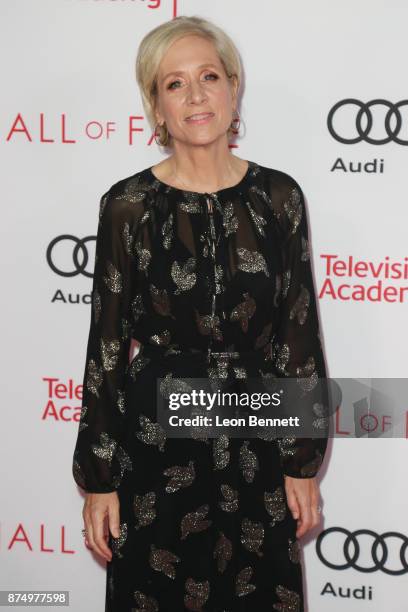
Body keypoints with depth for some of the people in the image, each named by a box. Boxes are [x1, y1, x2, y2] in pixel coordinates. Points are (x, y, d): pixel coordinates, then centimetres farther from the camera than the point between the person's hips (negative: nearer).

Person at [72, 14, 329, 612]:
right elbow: (107, 344, -3)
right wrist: (98, 479, -3)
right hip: (156, 436, -1)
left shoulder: (279, 196, -1)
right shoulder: (128, 205, -6)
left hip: (257, 437, 2)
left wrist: (305, 462, 2)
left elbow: (300, 332, 3)